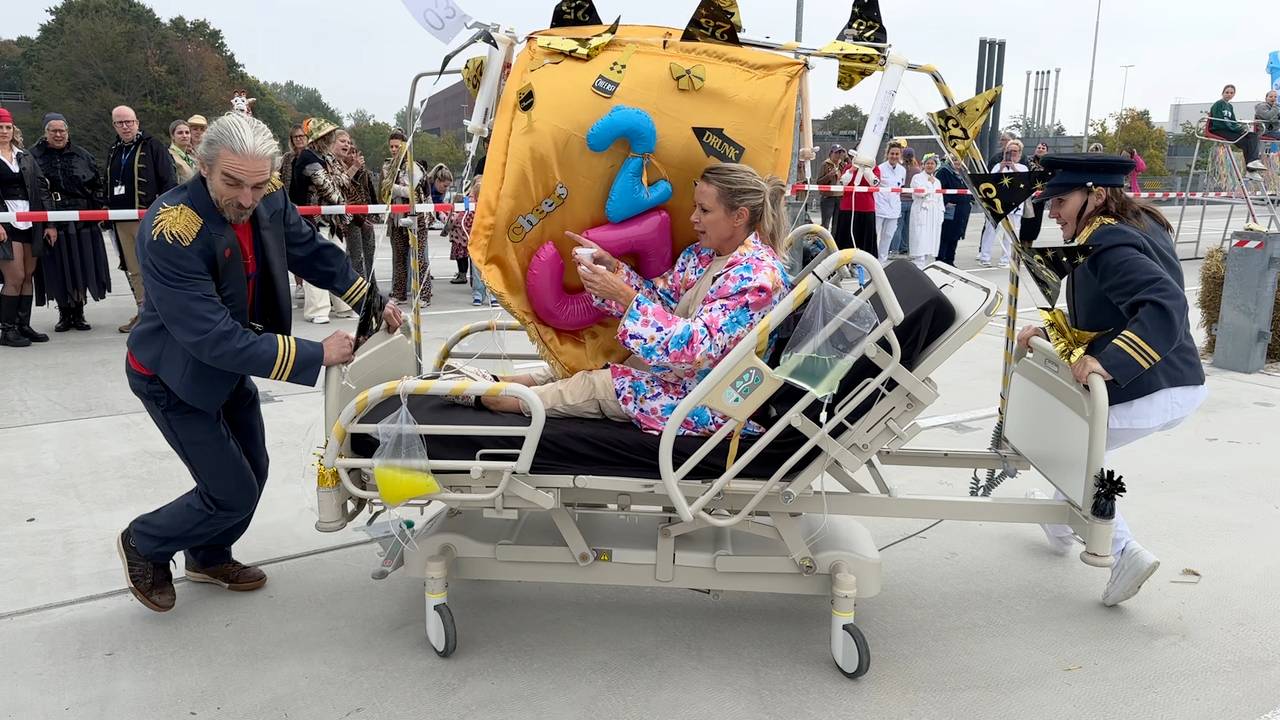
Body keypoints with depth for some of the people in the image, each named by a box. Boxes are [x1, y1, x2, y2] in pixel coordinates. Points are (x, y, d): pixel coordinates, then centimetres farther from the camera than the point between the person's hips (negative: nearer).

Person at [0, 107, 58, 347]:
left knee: (28, 277, 8)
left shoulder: (25, 157, 15)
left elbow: (41, 188, 14)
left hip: (31, 224, 5)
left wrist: (49, 223, 7)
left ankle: (24, 325, 16)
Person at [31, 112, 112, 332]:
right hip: (50, 222, -1)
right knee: (57, 270, 2)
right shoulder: (34, 156, 2)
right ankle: (64, 313, 13)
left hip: (81, 221, 2)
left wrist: (96, 209, 4)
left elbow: (97, 185, 14)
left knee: (81, 268, 3)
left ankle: (78, 313, 14)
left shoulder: (82, 156, 10)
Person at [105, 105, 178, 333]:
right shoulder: (114, 152, 20)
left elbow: (169, 181, -7)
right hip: (121, 219, 7)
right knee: (132, 269, 9)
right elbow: (109, 186, 27)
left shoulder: (153, 146, -1)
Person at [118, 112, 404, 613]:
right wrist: (315, 354, -36)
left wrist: (372, 302, -8)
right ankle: (144, 545, 24)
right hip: (175, 375, -7)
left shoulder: (269, 200, -15)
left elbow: (311, 251, 2)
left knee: (252, 471, 16)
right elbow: (213, 338, -36)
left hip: (230, 362, 7)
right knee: (232, 493, -4)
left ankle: (208, 557, 42)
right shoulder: (170, 232, -34)